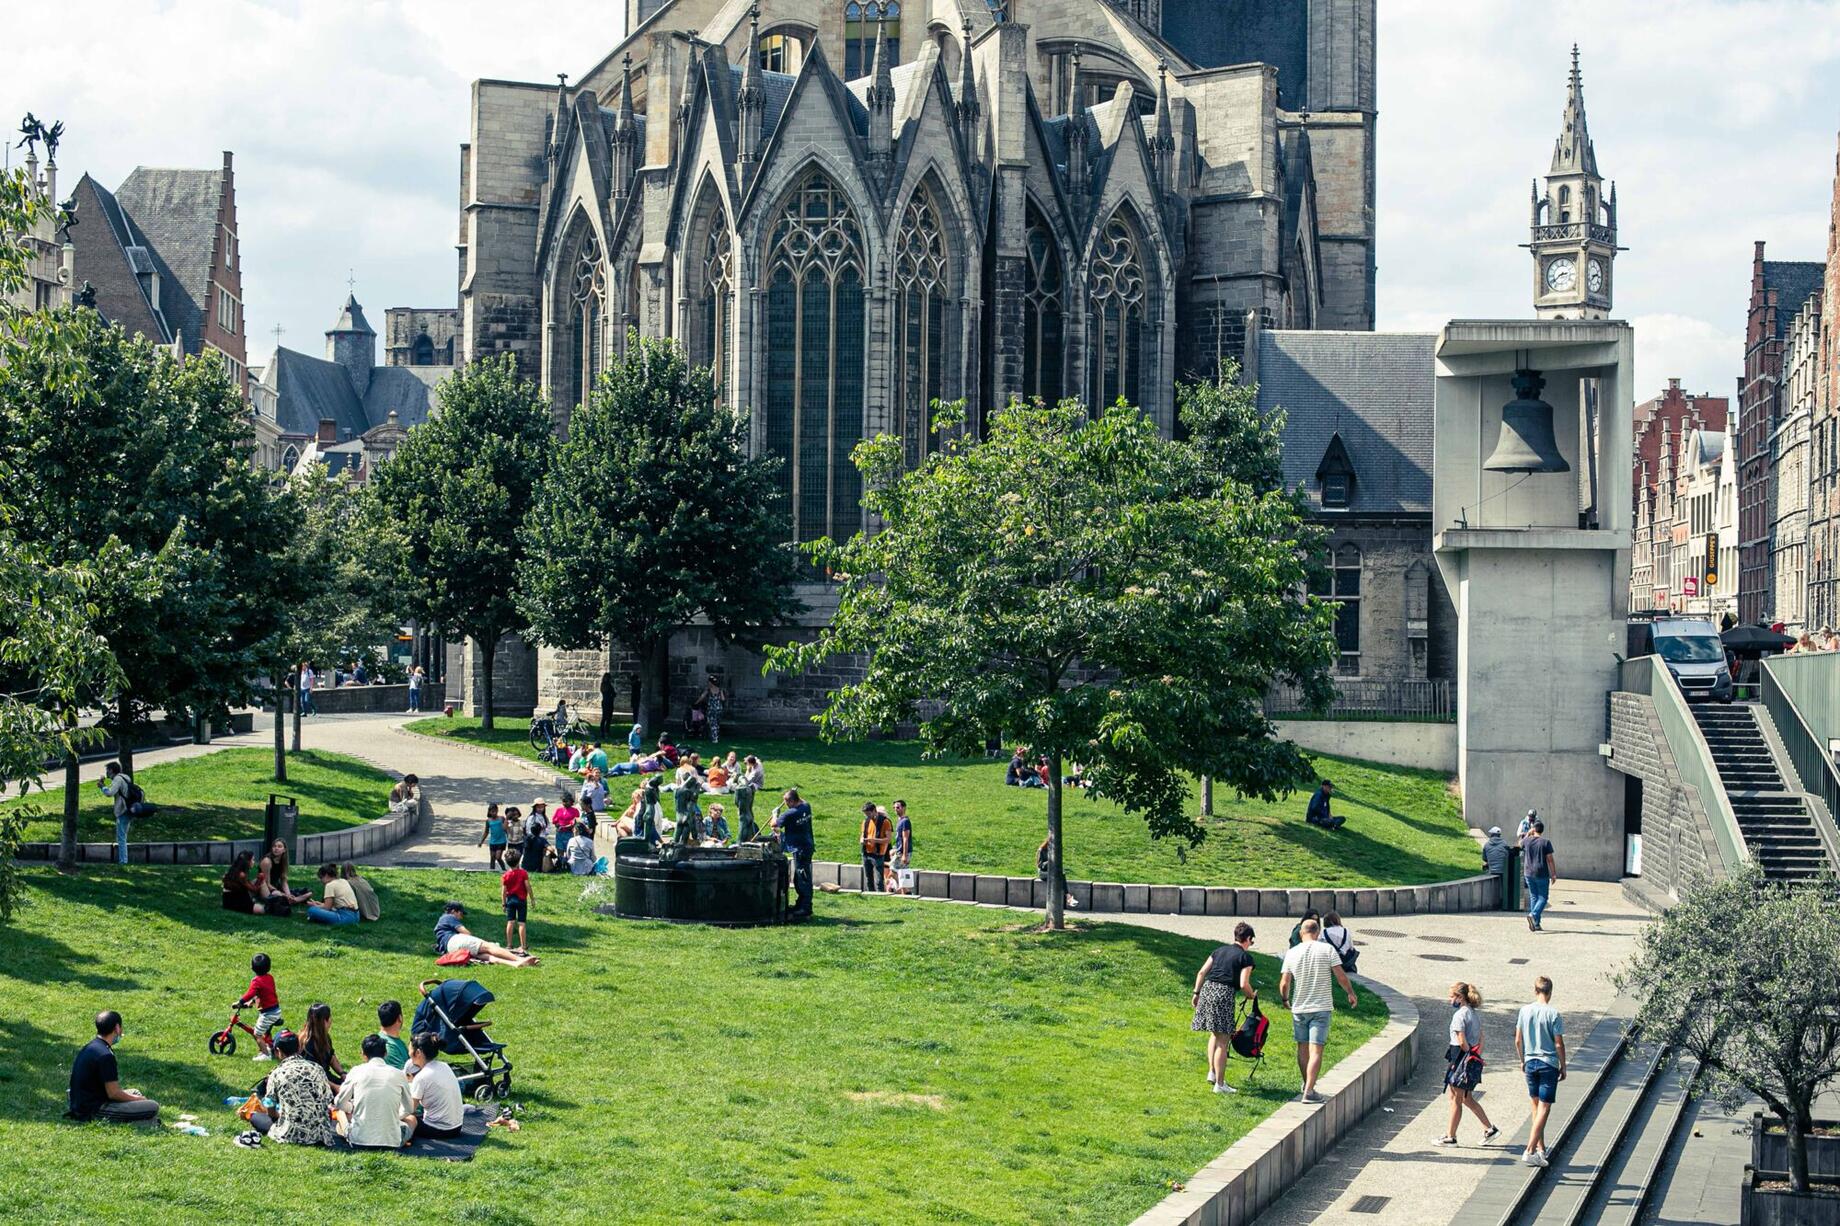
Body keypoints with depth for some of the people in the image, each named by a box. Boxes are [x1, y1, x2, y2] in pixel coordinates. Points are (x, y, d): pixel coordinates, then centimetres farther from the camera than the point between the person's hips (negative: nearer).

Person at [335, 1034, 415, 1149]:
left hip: (359, 1141, 0)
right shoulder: (398, 1075, 2)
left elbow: (339, 1103, 11)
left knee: (342, 1111, 31)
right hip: (392, 1141, 0)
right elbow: (409, 1109, 16)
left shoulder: (357, 1071, 0)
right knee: (411, 1117, 31)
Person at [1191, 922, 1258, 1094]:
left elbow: (1201, 972, 15)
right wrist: (1252, 995, 11)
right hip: (1224, 993, -7)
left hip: (1207, 989, 7)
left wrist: (1196, 993, 21)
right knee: (1223, 1041, -1)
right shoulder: (1245, 956, 1)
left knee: (1215, 1034, 25)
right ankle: (1219, 1084, 1)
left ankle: (1212, 1072, 20)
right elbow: (1243, 984, -7)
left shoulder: (1219, 951, 19)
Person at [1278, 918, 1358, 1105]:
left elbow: (1284, 983, -1)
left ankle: (1307, 1084, 32)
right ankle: (1308, 1092, -13)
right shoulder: (1327, 950, -8)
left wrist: (1285, 1000, 18)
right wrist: (1351, 994, 10)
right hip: (1322, 1008, -2)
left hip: (1299, 1007, 2)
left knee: (1303, 1047, 18)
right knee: (1316, 1050, -5)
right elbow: (1341, 977, -8)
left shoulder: (1291, 953, -2)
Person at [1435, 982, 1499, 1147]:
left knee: (1455, 1100, 2)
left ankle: (1450, 1137, 10)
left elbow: (1462, 1042, -19)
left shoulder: (1460, 1015, -16)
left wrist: (1470, 1056, -6)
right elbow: (1481, 1040, 13)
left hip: (1461, 1059, -9)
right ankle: (1489, 1129, 18)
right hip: (1474, 1062, 9)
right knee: (1467, 1099, 19)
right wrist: (1476, 1056, 9)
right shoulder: (1475, 1014, 12)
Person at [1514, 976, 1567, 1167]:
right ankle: (1530, 1150, -11)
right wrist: (1563, 1067, 1)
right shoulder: (1553, 1014, -13)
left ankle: (1541, 1149, 23)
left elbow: (1518, 1040, 5)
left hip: (1530, 1063, 5)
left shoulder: (1525, 1010, 0)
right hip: (1549, 1064, -4)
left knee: (1536, 1107, 17)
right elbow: (1559, 1044, -10)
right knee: (1544, 1108, -2)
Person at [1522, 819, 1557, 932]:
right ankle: (1533, 914, -23)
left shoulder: (1526, 841, -1)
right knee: (1543, 897, 4)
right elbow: (1549, 859, -10)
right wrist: (1553, 874, -4)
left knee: (1533, 897, 12)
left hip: (1528, 874, 3)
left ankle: (1536, 925, 10)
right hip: (1542, 874, -3)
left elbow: (1520, 844, 24)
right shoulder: (1546, 842, -9)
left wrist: (1528, 834, 29)